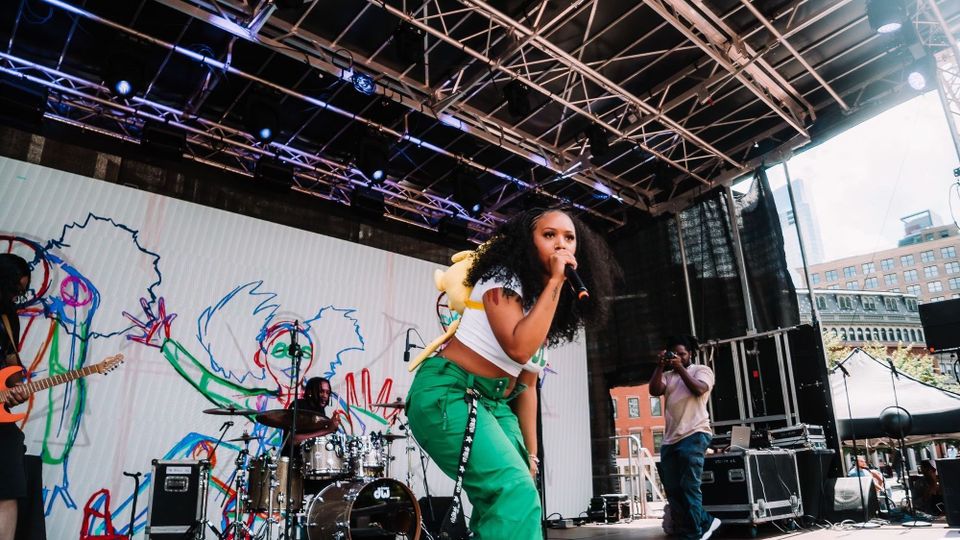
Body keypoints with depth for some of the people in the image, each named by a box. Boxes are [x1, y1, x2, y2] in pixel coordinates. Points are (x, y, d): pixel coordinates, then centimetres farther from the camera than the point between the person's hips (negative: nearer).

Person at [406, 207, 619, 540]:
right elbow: (519, 347, -27)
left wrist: (531, 453, 14)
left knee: (522, 496, 5)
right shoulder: (503, 278, -11)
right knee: (516, 492, -22)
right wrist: (554, 282, -20)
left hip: (494, 404, 9)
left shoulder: (549, 307, 13)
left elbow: (526, 386, 15)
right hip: (446, 393, -9)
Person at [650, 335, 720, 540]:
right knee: (673, 490, 7)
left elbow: (698, 389, -12)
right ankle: (705, 522, 21)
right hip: (670, 439, 6)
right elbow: (654, 391, 0)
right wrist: (660, 366, -5)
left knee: (689, 487, -8)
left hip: (694, 435, -6)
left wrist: (680, 367, -11)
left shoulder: (702, 370, 8)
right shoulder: (667, 375, 18)